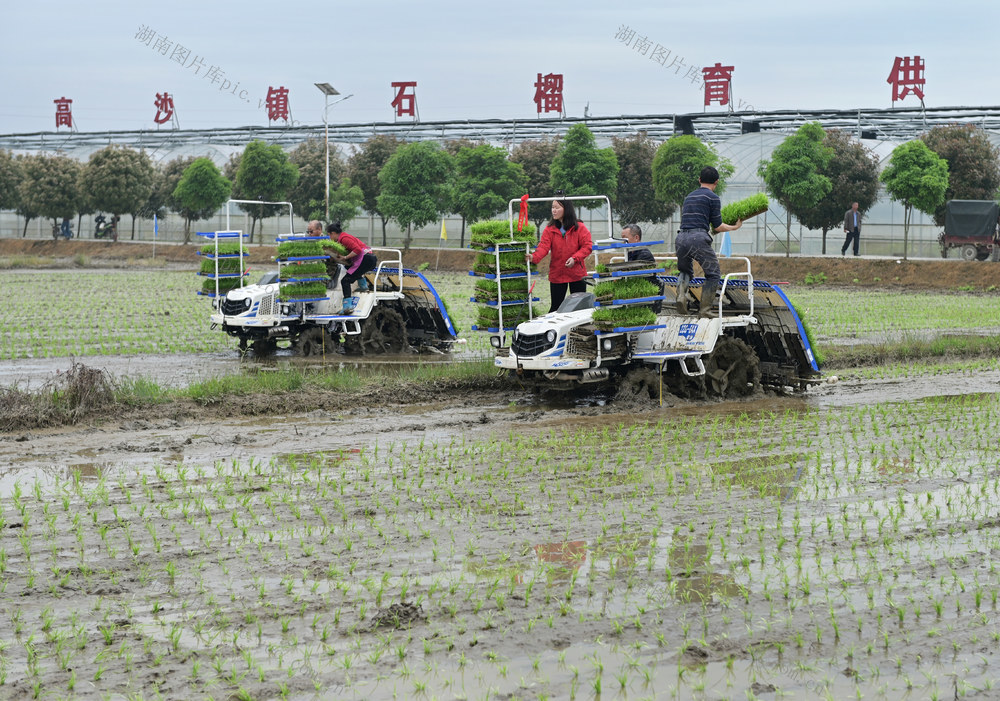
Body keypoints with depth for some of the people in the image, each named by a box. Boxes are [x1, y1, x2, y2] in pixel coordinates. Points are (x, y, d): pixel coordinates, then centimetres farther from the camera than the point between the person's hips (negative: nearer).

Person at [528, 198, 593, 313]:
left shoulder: (579, 228, -3)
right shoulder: (550, 229, 0)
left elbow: (587, 245, -5)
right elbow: (543, 246, -11)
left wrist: (575, 258, -20)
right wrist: (534, 257, -32)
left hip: (577, 273, -1)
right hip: (556, 274, 1)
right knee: (556, 307, 3)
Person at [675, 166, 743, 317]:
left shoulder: (689, 197, 22)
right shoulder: (713, 198, 1)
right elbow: (718, 227, 1)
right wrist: (734, 227, 20)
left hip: (681, 237, 6)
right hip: (699, 238, -6)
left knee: (684, 271, 25)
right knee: (713, 274, 8)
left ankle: (681, 295, -5)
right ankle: (704, 312, 2)